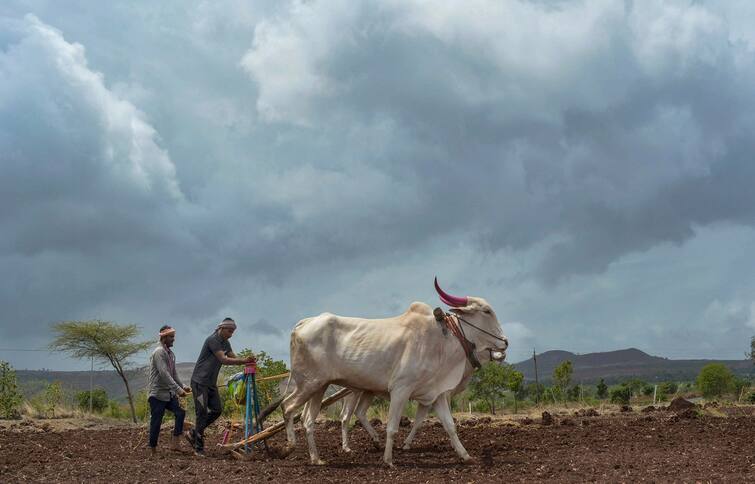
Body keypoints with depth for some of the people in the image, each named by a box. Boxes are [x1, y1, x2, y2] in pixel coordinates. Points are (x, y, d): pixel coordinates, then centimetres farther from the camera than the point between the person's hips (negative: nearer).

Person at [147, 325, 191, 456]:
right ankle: (153, 450, 7)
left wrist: (183, 386, 4)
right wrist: (178, 389, -26)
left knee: (180, 413, -6)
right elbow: (164, 374, -22)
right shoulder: (159, 352, -13)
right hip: (158, 394, -8)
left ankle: (175, 444, -3)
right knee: (156, 422, -3)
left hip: (169, 393, 8)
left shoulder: (171, 354, 15)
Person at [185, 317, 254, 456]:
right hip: (200, 381, -9)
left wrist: (246, 361, -16)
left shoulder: (225, 343, 12)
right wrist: (244, 361, -32)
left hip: (211, 383, 9)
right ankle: (199, 448, -2)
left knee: (217, 410, 6)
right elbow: (223, 360, -24)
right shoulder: (212, 340, -17)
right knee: (202, 412, -8)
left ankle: (193, 433, 20)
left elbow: (233, 357, 6)